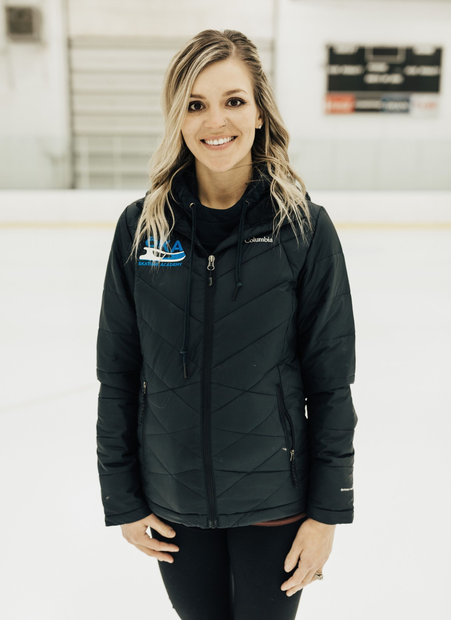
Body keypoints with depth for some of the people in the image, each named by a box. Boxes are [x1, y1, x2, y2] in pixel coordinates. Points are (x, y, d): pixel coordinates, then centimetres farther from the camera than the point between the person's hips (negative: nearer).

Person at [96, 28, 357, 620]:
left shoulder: (306, 227, -12)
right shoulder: (141, 226, -7)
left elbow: (331, 381, -7)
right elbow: (118, 374, -1)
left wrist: (327, 511, -5)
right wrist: (123, 499, 2)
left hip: (274, 499, -1)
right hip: (173, 498, 2)